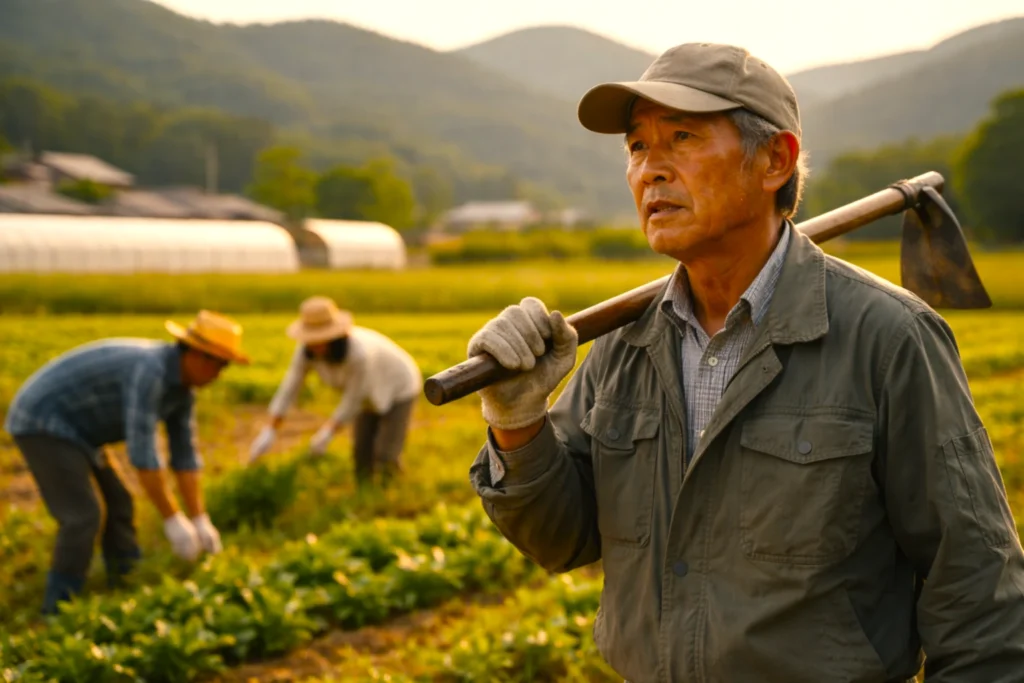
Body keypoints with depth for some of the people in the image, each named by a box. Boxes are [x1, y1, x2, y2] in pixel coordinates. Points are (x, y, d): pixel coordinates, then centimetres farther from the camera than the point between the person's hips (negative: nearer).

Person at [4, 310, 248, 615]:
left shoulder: (182, 386, 1)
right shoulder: (148, 370, -31)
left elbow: (185, 456, 4)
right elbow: (142, 452, -34)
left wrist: (201, 521, -1)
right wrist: (173, 521, -29)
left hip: (67, 425, 10)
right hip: (43, 423, -10)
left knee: (119, 504, 10)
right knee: (83, 516, -15)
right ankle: (59, 613, -7)